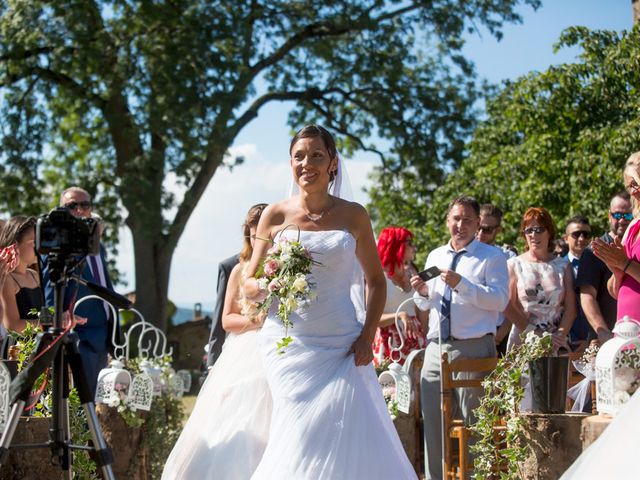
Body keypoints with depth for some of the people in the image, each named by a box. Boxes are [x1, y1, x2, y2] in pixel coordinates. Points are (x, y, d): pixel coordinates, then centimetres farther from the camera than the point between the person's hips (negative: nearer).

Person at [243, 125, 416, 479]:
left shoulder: (353, 216, 5)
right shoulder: (275, 216, 4)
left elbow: (376, 281, 11)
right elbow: (249, 286, 8)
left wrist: (368, 336, -3)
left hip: (341, 347, 0)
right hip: (289, 345, 0)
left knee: (345, 438, -9)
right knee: (298, 440, -4)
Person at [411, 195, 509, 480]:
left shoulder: (491, 257, 1)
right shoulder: (435, 256, 18)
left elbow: (500, 299, -13)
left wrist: (462, 284, -21)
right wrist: (423, 292, 1)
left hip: (473, 349, -5)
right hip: (436, 348, 6)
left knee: (471, 424, -3)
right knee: (433, 423, 6)